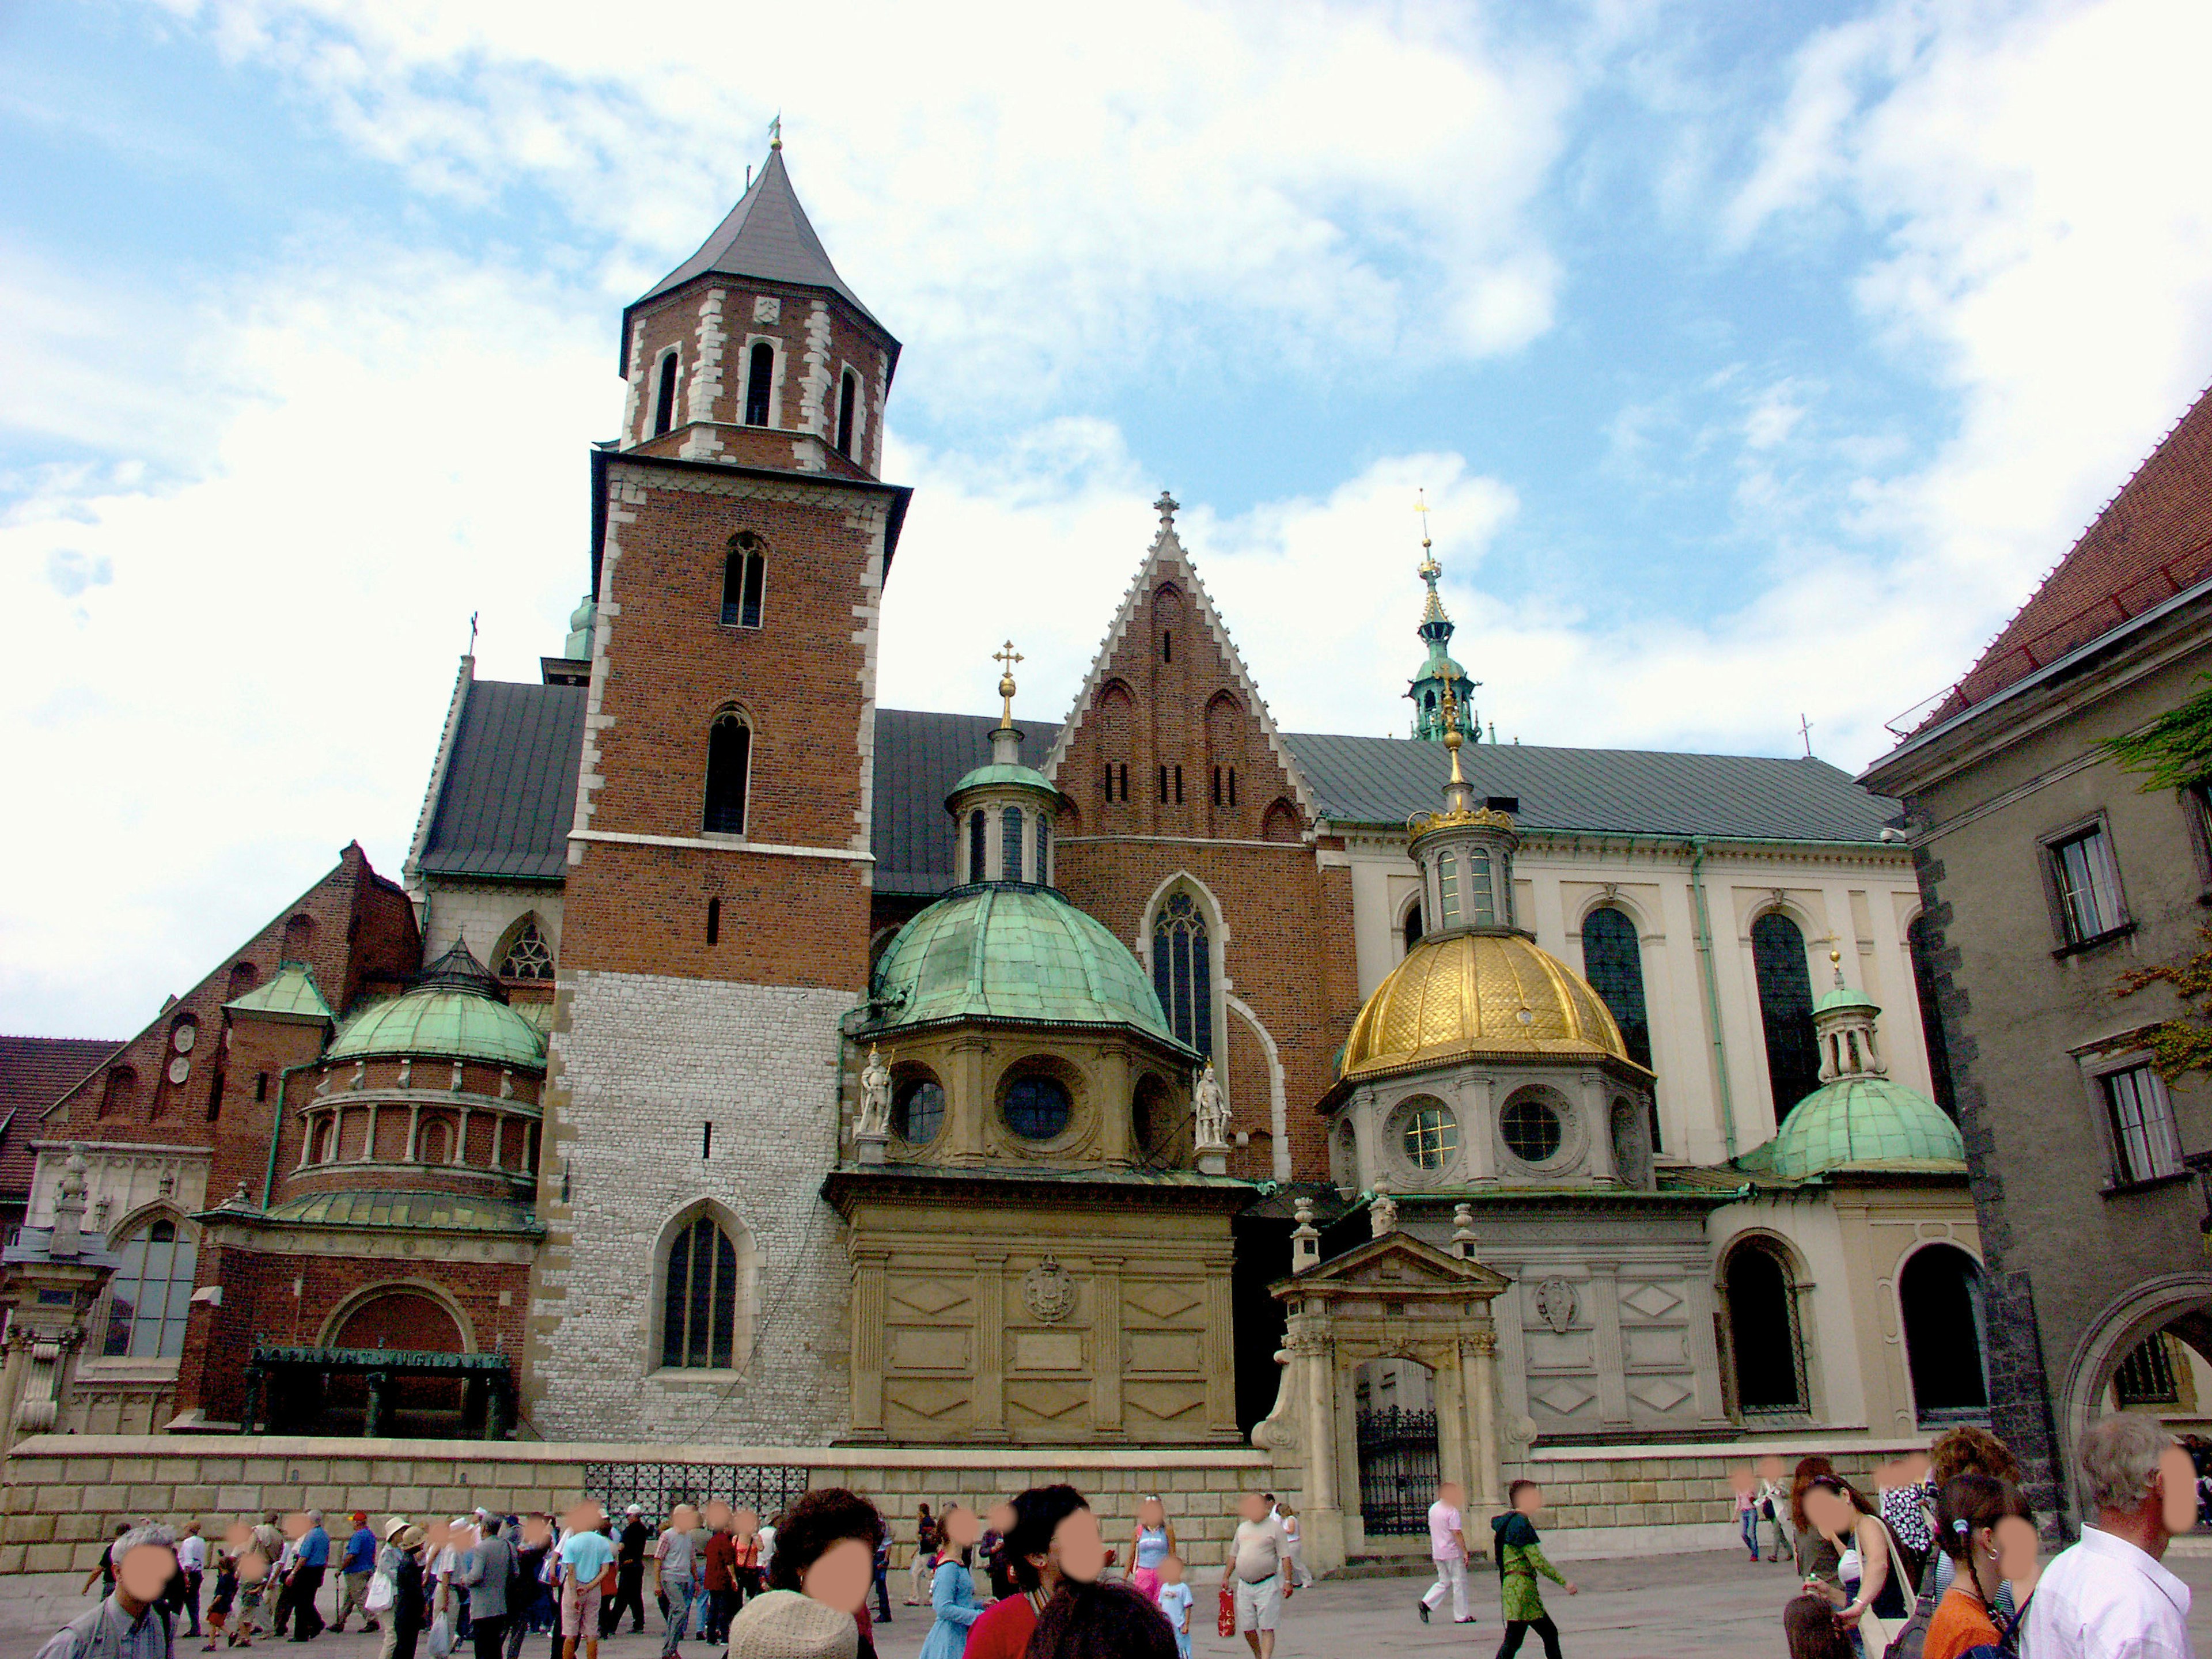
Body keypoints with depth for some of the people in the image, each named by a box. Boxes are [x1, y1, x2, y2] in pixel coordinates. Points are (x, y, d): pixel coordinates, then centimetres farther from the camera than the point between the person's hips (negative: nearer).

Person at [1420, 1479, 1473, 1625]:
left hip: (1437, 1552, 8)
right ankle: (1461, 1616, 9)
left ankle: (1425, 1603, -1)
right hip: (1453, 1552, -8)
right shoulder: (1452, 1511, -15)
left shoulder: (1433, 1508, 11)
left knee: (1444, 1582, 14)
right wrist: (1465, 1551, -16)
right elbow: (1457, 1533, -19)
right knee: (1459, 1583, 4)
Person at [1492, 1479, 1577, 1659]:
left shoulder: (1511, 1521, 18)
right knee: (1513, 1641, -9)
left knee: (1550, 1634, 12)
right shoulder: (1521, 1523, -13)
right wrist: (1564, 1582, -13)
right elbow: (1536, 1560, -18)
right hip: (1521, 1585, -10)